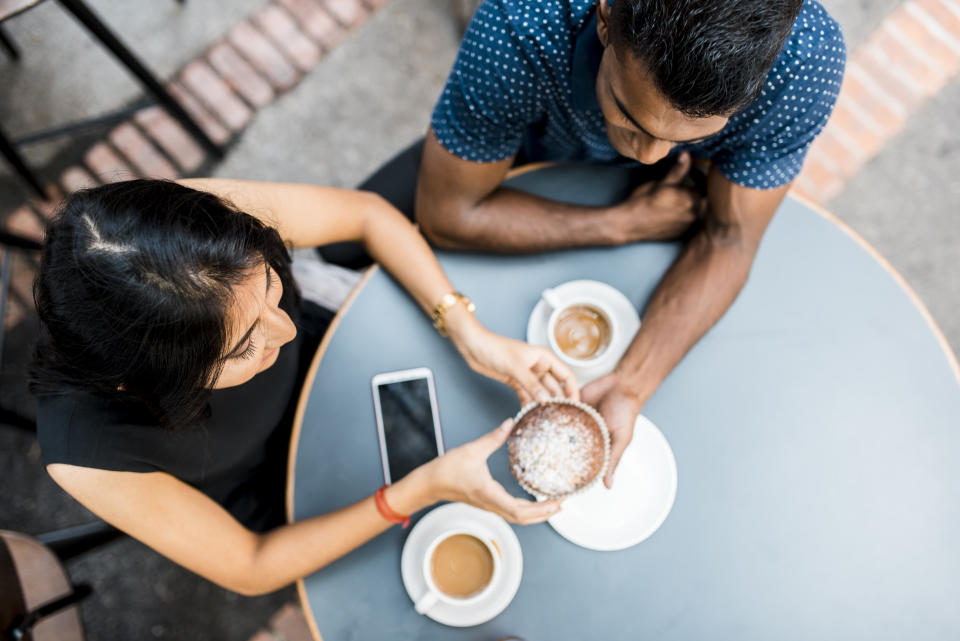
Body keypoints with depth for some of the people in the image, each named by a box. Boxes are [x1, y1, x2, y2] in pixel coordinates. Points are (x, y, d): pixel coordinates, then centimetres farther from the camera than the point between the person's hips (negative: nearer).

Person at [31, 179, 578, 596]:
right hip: (259, 503, -2)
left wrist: (471, 334, -30)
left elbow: (367, 213, -19)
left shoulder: (208, 213, -38)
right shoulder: (86, 452, -41)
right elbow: (250, 570, -25)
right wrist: (425, 488, -34)